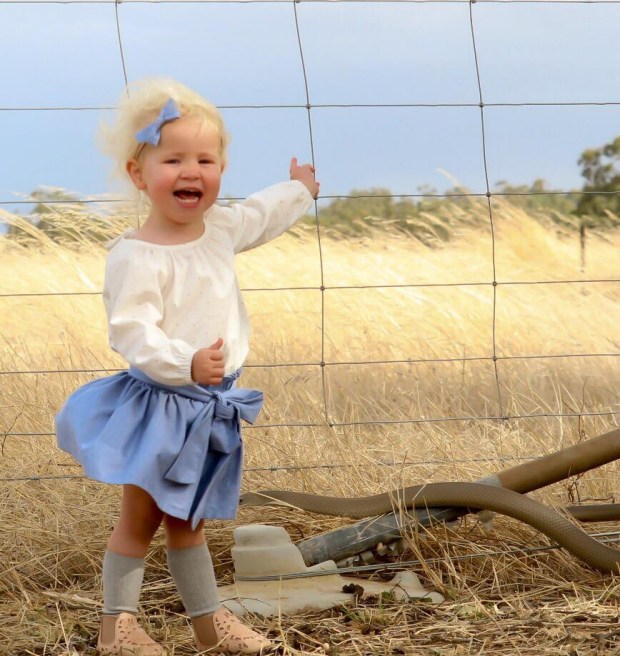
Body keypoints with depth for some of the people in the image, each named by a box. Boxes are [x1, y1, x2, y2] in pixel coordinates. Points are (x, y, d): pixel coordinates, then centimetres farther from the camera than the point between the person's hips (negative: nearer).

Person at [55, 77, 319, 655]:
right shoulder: (136, 257, -22)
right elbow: (131, 332, -29)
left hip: (209, 403, 7)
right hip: (158, 405, -7)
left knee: (187, 520, 20)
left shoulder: (220, 229, 4)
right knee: (140, 519, 2)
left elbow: (257, 218, 27)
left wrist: (297, 192, 43)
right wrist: (186, 363, -42)